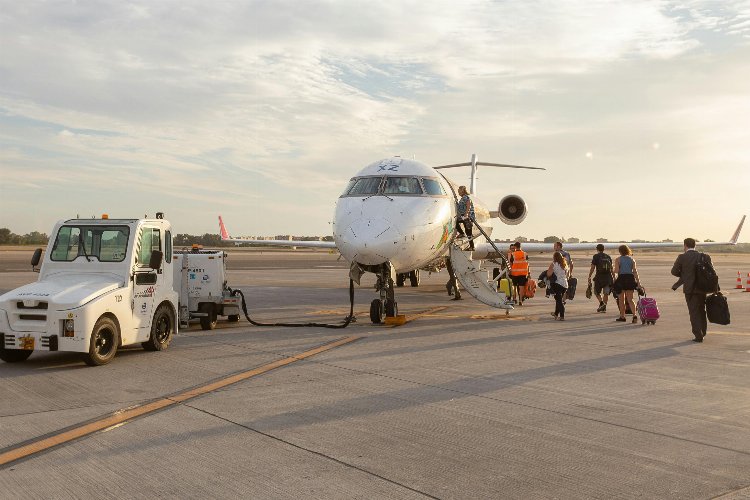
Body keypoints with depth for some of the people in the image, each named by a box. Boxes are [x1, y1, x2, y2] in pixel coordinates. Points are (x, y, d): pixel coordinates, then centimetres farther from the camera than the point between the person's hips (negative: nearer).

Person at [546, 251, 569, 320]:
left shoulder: (553, 264, -10)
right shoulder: (565, 265, 10)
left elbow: (548, 274, -16)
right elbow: (567, 275, 15)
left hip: (557, 284, -6)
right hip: (565, 284, 6)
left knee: (559, 300, -3)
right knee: (559, 299, 20)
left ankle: (562, 316, -10)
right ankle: (556, 313, 34)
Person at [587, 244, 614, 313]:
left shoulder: (596, 256, -1)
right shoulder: (608, 257, 12)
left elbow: (592, 268, -6)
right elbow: (611, 268, 12)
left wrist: (589, 277, -1)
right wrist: (613, 277, 17)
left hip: (599, 277, -4)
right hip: (608, 277, 4)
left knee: (597, 292, 9)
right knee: (606, 293, 8)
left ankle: (601, 303, -13)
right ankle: (604, 307, 6)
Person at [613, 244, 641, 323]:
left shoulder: (618, 259, -1)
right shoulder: (632, 259, 8)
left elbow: (616, 271, -11)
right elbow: (635, 271, 1)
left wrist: (613, 270, 12)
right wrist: (638, 282, -1)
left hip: (621, 278, -3)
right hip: (630, 278, 3)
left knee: (621, 299, 10)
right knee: (630, 299, 5)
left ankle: (622, 316, 13)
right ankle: (634, 315, -14)